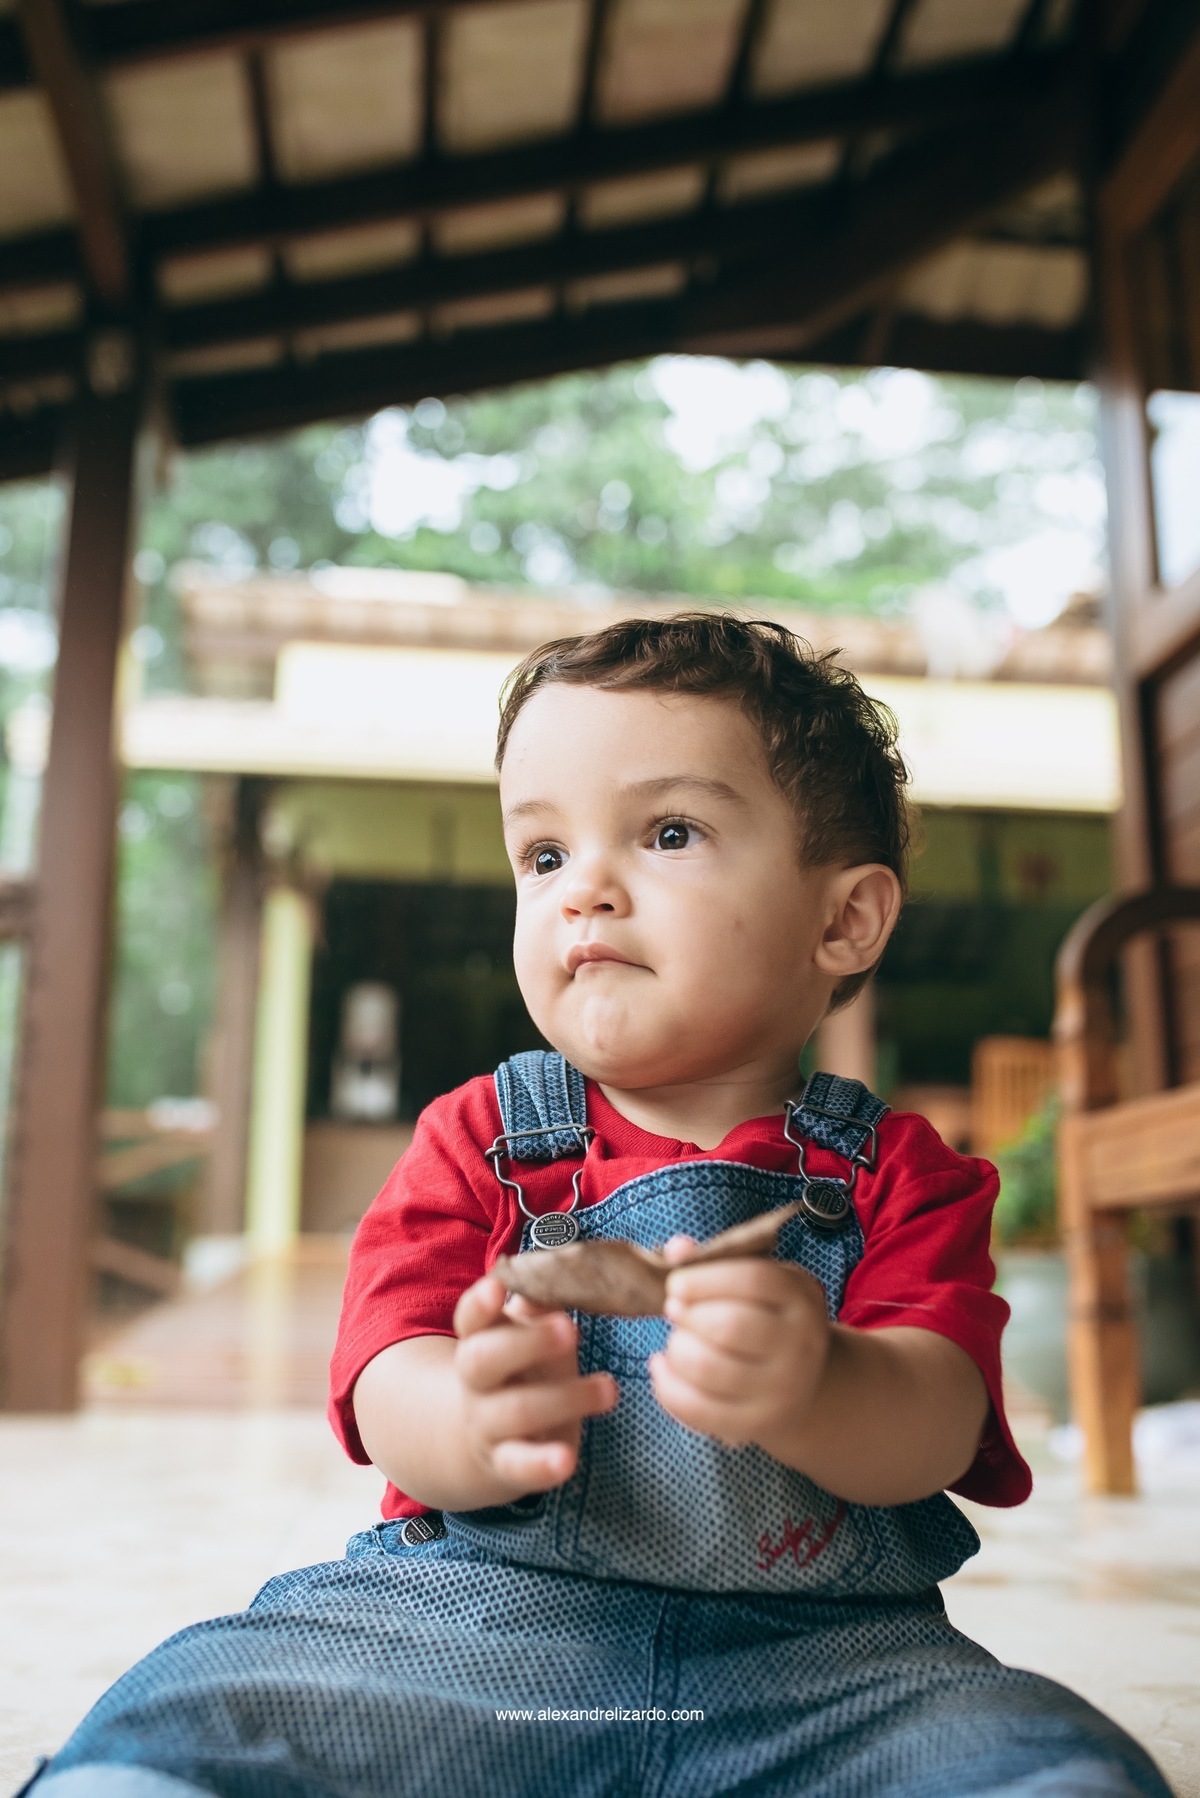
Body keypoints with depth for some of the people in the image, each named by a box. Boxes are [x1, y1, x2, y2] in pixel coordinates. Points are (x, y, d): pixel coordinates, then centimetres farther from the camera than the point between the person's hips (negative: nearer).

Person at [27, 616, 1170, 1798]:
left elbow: (936, 1426, -9)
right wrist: (472, 1418, -30)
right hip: (476, 1608, 0)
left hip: (813, 1650, 1)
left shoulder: (896, 1173, 6)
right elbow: (389, 1386, -5)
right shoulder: (475, 1141, 8)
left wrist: (809, 1388, -34)